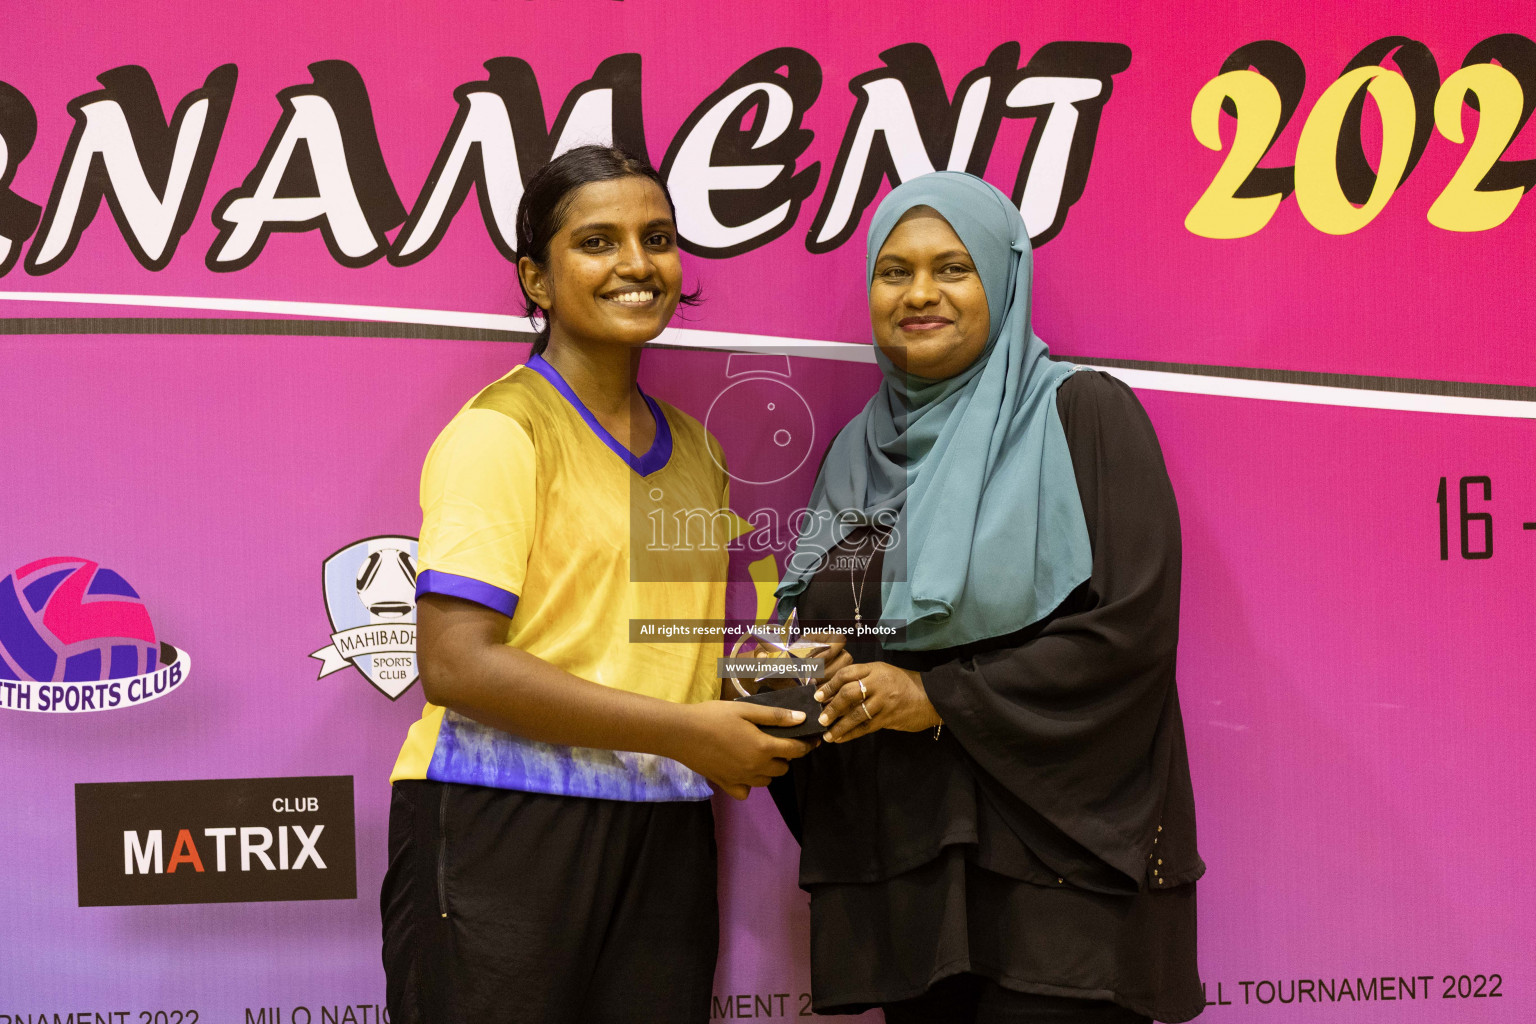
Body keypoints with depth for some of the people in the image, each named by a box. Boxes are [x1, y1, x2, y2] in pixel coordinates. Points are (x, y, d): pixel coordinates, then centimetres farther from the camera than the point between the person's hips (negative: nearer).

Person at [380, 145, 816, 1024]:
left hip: (662, 843, 7)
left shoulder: (694, 449, 15)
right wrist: (685, 732, -16)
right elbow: (455, 661, -17)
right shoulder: (502, 430, -8)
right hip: (504, 828, -6)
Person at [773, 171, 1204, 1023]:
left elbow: (1133, 625, -13)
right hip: (897, 856, 6)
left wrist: (940, 699, -15)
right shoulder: (860, 448, 15)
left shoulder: (1080, 415, -4)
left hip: (1050, 850, -5)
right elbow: (819, 626, 23)